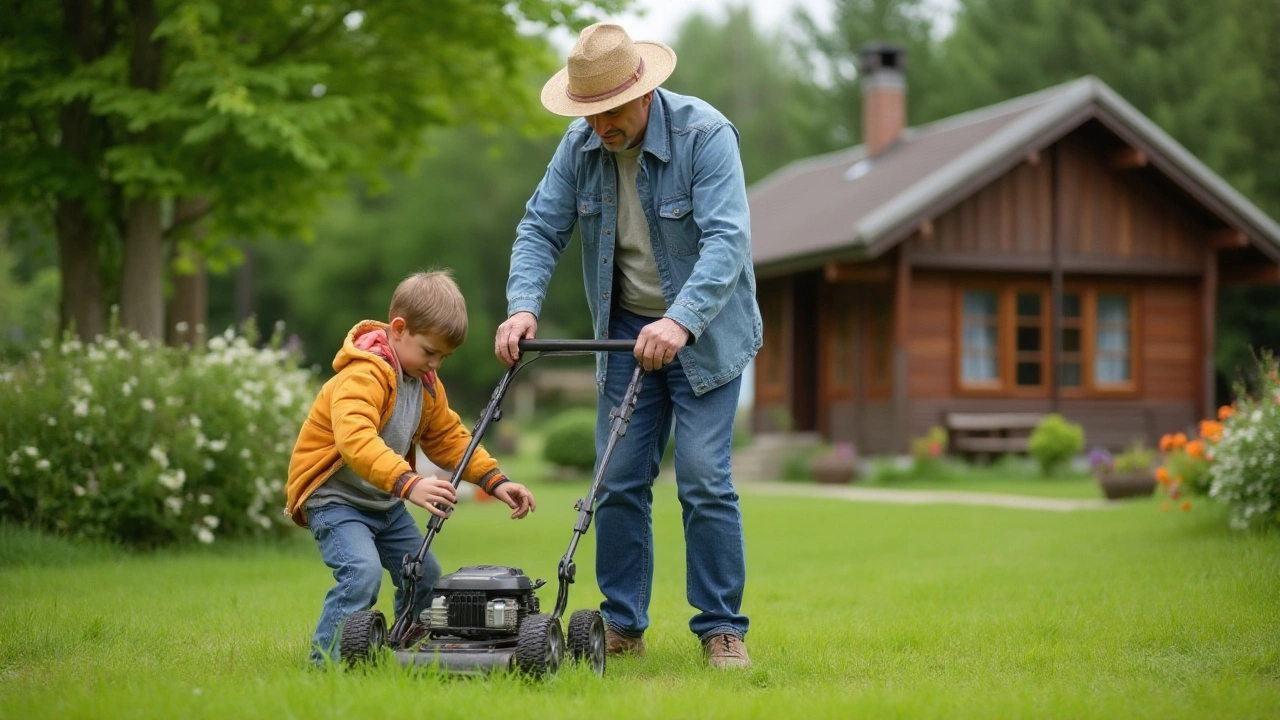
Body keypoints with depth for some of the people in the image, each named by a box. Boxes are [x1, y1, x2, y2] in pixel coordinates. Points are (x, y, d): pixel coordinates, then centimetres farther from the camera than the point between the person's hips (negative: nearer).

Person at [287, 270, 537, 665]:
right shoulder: (363, 375, -27)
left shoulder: (427, 384, 5)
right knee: (363, 572, -28)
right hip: (334, 496, -9)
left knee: (425, 574, 11)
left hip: (384, 501, 9)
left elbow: (449, 437, 14)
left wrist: (495, 481, 1)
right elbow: (355, 439, -43)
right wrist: (409, 484, -55)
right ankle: (326, 660, -19)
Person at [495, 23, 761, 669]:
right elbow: (541, 229, -2)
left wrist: (680, 321, -42)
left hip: (705, 332, -5)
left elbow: (727, 240, -30)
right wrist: (523, 306, -20)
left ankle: (722, 629, 1)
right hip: (626, 331, 5)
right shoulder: (579, 145, -4)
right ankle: (623, 624, 14)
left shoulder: (704, 133, -21)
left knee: (704, 479, -10)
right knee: (619, 481, 3)